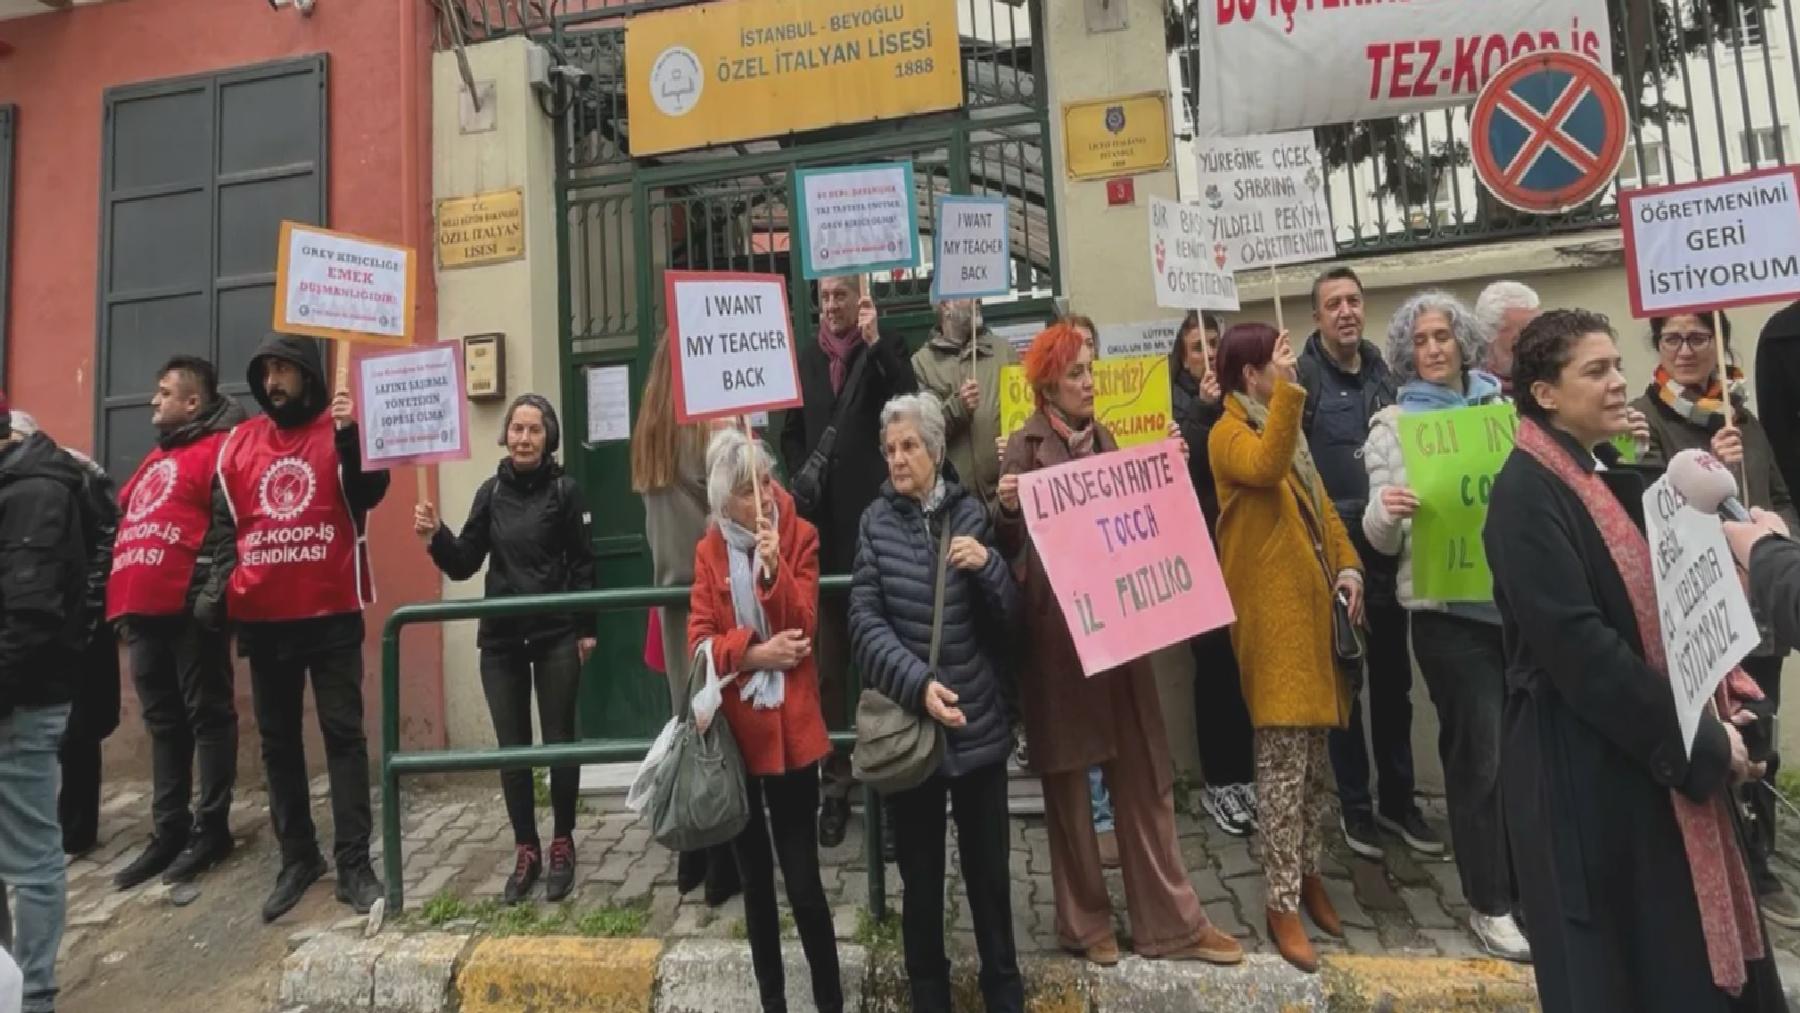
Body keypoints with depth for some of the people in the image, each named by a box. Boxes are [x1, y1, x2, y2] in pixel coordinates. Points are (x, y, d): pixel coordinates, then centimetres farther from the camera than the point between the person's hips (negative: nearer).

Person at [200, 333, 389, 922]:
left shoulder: (341, 430, 0)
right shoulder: (237, 445, 11)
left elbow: (368, 495, -14)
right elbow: (225, 526, 14)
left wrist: (349, 437, -25)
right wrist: (216, 589, 4)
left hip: (332, 613, -4)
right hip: (262, 618, 5)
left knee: (343, 734, 0)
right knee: (278, 741, 11)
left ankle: (354, 864, 5)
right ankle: (297, 858, 24)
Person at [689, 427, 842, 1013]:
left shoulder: (799, 535, -5)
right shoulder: (709, 550, 2)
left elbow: (803, 628, -14)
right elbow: (699, 642, -4)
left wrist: (773, 567, -27)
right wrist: (753, 652, -18)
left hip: (790, 728, -3)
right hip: (732, 731, 3)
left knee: (802, 878, 1)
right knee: (754, 877, 16)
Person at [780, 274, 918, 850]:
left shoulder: (886, 349, 7)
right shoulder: (804, 359, 16)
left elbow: (911, 406, -11)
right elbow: (791, 433, 19)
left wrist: (875, 342, -13)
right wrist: (799, 478, 2)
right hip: (823, 521, 3)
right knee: (829, 654, 6)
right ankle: (837, 775, 16)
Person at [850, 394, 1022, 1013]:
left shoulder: (971, 512, 2)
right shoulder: (876, 522, -1)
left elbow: (1008, 617, 3)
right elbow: (865, 623, -8)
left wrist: (987, 565, -17)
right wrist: (918, 684, -22)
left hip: (979, 722, 1)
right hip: (907, 723, -1)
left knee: (989, 870, 12)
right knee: (920, 875, 11)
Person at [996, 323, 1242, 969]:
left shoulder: (1105, 440, 11)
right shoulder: (1025, 448, -6)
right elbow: (1011, 547, -8)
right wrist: (1006, 509, -28)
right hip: (1054, 630, -5)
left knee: (1144, 774, 10)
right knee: (1067, 778, 8)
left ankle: (1168, 920, 23)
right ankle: (1084, 922, 24)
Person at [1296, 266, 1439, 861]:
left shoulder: (1384, 374, 10)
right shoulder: (1303, 377, -8)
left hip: (1387, 548, 5)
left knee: (1394, 679, 14)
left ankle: (1398, 800, 30)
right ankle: (1355, 806, 22)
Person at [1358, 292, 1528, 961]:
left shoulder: (1502, 403, 10)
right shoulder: (1395, 423, -1)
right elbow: (1383, 541, -5)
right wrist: (1385, 512, -28)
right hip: (1448, 608, -4)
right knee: (1480, 753, 1)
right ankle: (1489, 902, 17)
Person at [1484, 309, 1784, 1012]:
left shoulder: (1610, 476, 9)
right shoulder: (1525, 493, -19)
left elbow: (1655, 605, 14)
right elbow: (1576, 644, -24)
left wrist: (1713, 714, 3)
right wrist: (1699, 739, -17)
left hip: (1659, 749, 9)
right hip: (1585, 760, -8)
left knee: (1686, 946, 19)